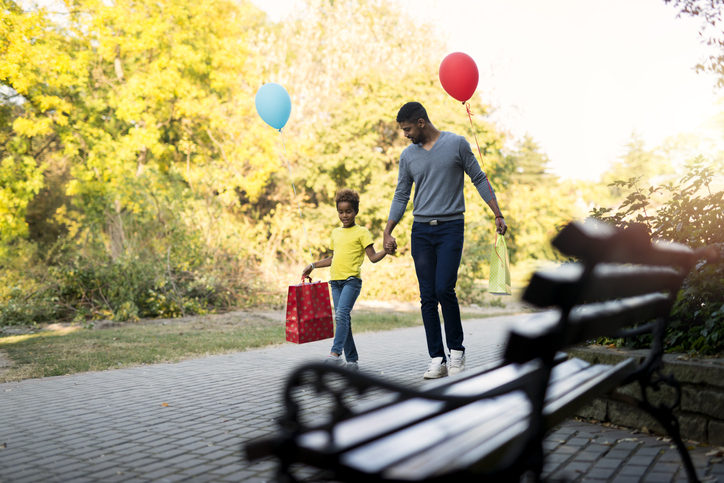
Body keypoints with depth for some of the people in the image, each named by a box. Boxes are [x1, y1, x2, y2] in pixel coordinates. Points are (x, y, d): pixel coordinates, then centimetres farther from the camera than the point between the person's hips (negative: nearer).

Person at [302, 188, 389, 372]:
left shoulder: (361, 232, 0)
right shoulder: (335, 233, 17)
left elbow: (373, 257, -4)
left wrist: (386, 250, -21)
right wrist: (313, 266, 26)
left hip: (352, 280, -6)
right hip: (336, 281, 6)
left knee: (342, 314, -22)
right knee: (342, 319, 3)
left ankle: (336, 353, -25)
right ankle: (352, 360, 7)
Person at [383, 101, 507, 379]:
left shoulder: (457, 144, 0)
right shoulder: (408, 155, 10)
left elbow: (479, 179, 4)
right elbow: (401, 196, 13)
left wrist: (498, 215, -2)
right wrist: (388, 232, 5)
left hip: (451, 227, -4)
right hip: (421, 231, 4)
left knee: (444, 289, -16)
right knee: (428, 298, 1)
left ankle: (457, 350, 4)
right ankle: (437, 359, 7)